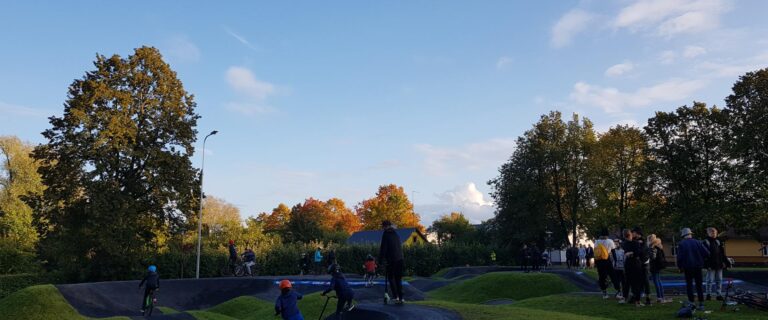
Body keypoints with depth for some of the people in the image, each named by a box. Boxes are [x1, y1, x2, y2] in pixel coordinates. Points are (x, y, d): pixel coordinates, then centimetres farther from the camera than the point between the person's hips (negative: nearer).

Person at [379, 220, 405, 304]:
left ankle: (395, 296, -4)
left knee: (391, 278, 6)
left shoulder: (386, 234, -6)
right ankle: (401, 298, 9)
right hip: (400, 259, 6)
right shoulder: (396, 234, 15)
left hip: (391, 260, -6)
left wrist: (381, 259, -3)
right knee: (398, 279, 12)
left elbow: (383, 247, -9)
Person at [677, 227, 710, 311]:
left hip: (687, 267, -2)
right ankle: (701, 304, 8)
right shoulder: (697, 242, 0)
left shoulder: (681, 244, -5)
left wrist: (680, 267, 4)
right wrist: (701, 261, 11)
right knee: (699, 285, 8)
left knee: (689, 285, 5)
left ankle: (691, 302, -2)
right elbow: (707, 253, -5)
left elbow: (679, 257, -9)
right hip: (698, 267, 2)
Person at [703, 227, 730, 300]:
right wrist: (707, 264, -16)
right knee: (710, 280, -3)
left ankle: (719, 294, 15)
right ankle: (708, 294, 5)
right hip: (711, 265, -6)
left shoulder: (718, 242, 14)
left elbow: (723, 254, 16)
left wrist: (727, 263, 9)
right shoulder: (706, 242, -5)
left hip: (719, 264, 6)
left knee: (719, 280, 9)